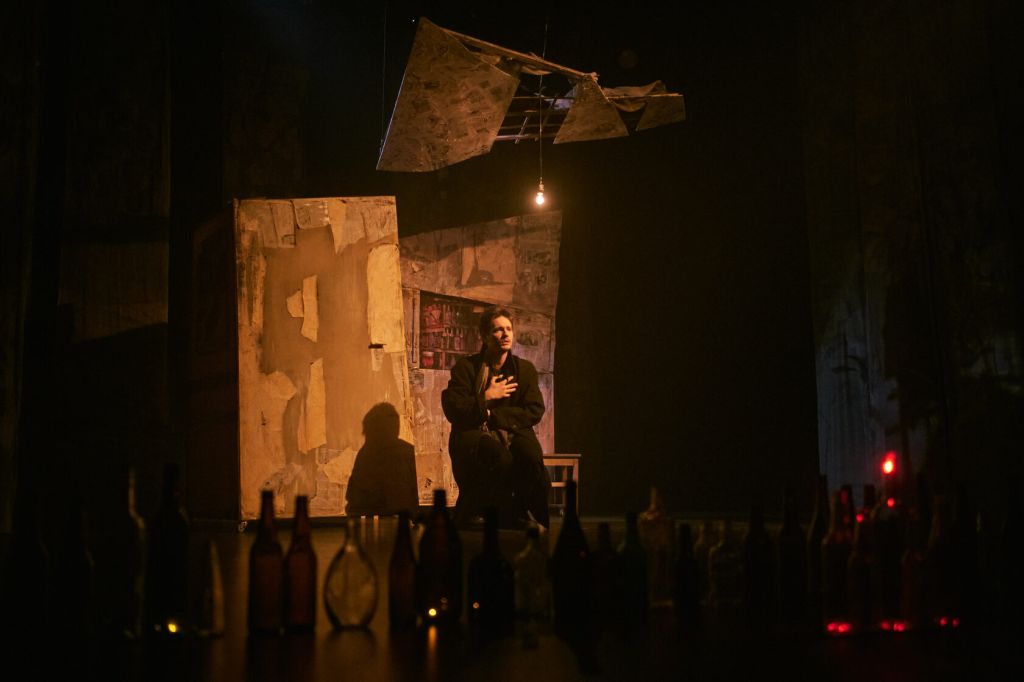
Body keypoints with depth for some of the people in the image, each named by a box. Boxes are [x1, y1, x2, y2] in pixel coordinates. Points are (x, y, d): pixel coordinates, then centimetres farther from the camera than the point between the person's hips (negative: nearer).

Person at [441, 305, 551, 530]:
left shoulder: (525, 369, 14)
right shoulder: (466, 367, 7)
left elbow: (534, 412, 2)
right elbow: (452, 410, -3)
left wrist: (492, 416, -6)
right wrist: (487, 397, -7)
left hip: (513, 433, 2)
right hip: (473, 436, -2)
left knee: (530, 456, -35)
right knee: (501, 457, -38)